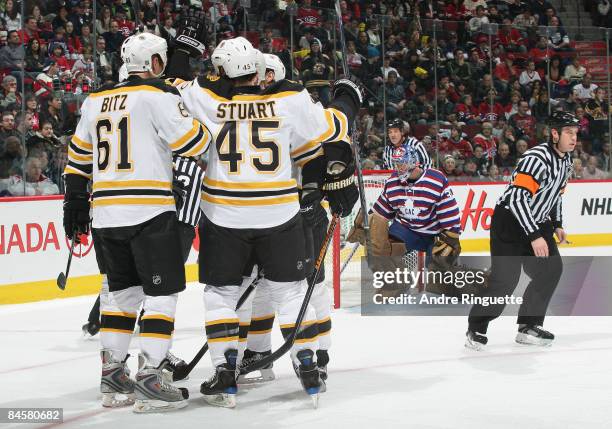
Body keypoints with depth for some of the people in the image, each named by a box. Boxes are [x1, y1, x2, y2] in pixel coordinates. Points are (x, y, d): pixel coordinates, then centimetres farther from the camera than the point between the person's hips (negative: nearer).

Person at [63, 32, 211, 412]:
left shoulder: (95, 101, 15)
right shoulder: (159, 95, -6)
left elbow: (79, 154, 20)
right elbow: (192, 142, -11)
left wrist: (75, 201, 26)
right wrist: (208, 130, 10)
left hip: (106, 212, 7)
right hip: (149, 211, -7)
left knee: (122, 290, 17)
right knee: (163, 291, -1)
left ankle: (112, 375, 17)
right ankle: (149, 379, -6)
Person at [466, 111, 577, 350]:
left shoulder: (565, 160, 5)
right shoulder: (537, 159, -26)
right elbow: (517, 198, -30)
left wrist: (557, 225, 15)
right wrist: (534, 236, -30)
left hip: (536, 222, 9)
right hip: (509, 220, -9)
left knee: (551, 270, 2)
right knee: (505, 279, -13)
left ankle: (529, 326, 11)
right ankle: (476, 329, 1)